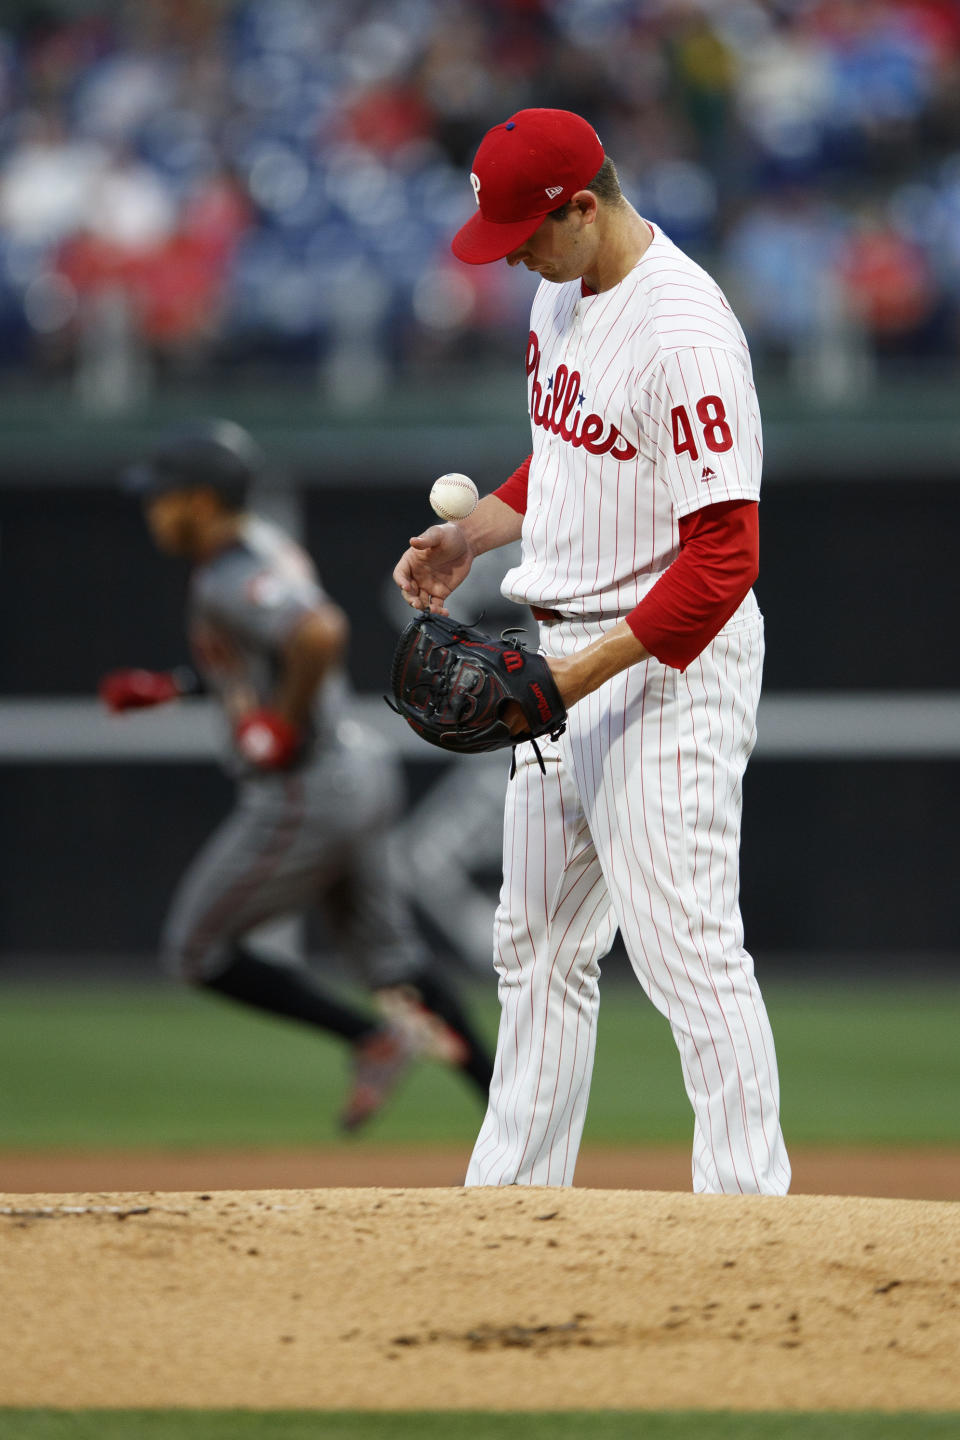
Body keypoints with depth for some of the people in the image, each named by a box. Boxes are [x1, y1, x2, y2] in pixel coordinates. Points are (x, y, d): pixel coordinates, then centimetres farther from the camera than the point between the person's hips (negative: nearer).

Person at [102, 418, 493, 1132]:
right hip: (362, 773, 10)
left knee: (197, 950, 7)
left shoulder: (231, 581, -21)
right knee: (391, 957, 18)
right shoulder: (267, 543, 9)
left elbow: (320, 633, -39)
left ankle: (377, 1036, 0)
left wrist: (287, 723, -25)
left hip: (304, 797, -10)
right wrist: (171, 687, 19)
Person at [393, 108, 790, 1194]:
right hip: (568, 656, 10)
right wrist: (472, 533, 9)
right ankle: (510, 1195, 25)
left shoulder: (683, 332, -22)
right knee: (538, 943, 16)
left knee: (686, 945, -12)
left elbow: (723, 555, -25)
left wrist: (589, 672, -26)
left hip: (668, 663, -10)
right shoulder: (560, 296, 9)